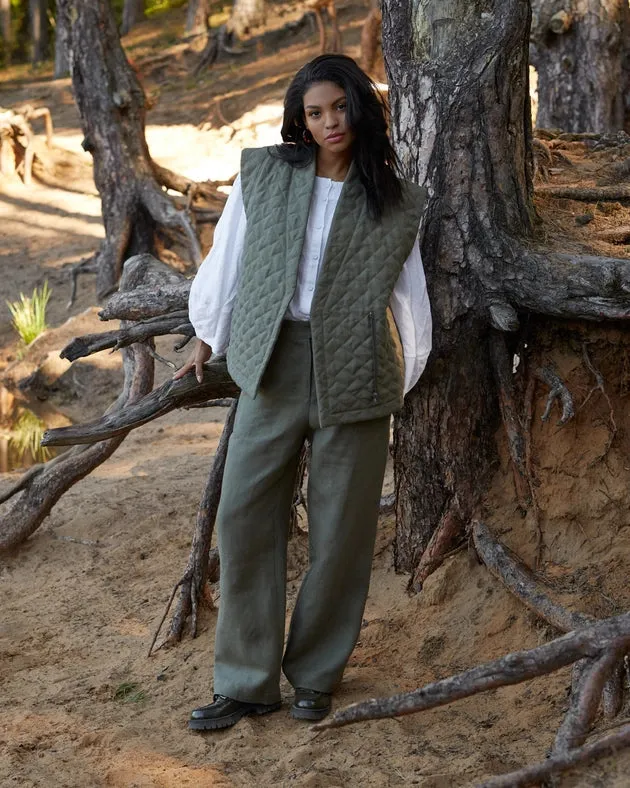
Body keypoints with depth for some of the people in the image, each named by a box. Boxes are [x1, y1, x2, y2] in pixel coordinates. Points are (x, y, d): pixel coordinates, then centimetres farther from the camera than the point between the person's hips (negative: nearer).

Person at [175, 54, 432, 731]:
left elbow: (407, 296, 11)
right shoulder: (263, 174, 5)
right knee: (244, 515, -2)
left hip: (352, 370, -1)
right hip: (273, 362, 1)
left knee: (340, 526, 4)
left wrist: (401, 382, 10)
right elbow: (228, 256, 15)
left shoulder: (395, 201, 5)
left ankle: (315, 675, 21)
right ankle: (247, 682, 9)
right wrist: (207, 335, 21)